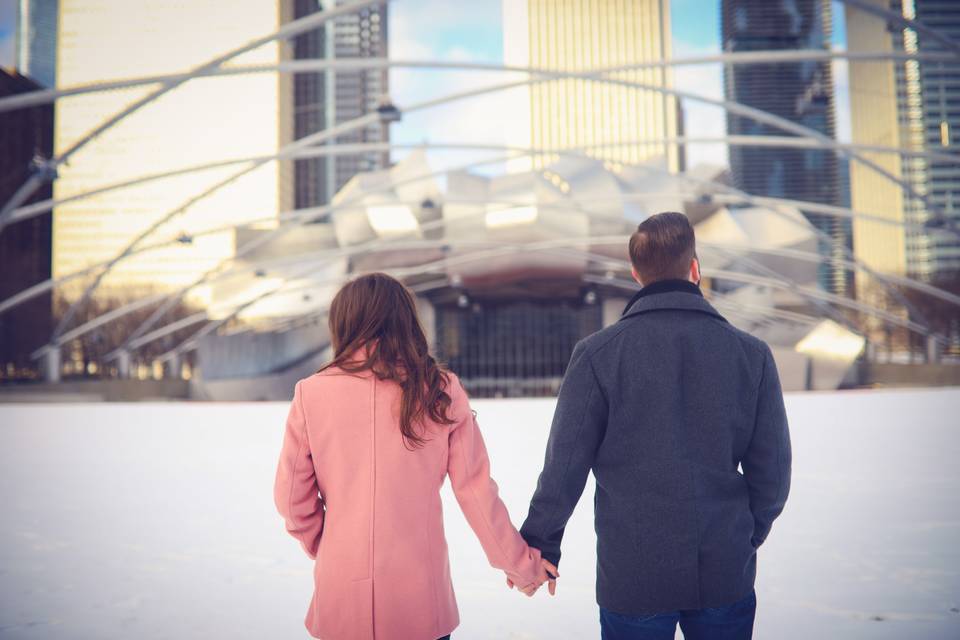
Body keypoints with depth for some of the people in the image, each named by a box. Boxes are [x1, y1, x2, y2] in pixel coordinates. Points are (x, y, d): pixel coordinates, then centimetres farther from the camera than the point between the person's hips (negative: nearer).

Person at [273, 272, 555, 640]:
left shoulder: (312, 393, -7)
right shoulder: (441, 392, -6)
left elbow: (291, 496, -2)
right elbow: (476, 491, -4)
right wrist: (520, 564, 8)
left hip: (340, 597, 0)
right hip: (420, 596, 0)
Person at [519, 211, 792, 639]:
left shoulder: (597, 354, -11)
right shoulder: (752, 353, -4)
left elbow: (564, 467, -10)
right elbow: (772, 473, 0)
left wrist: (540, 544, 4)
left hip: (632, 576, -1)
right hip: (727, 572, 2)